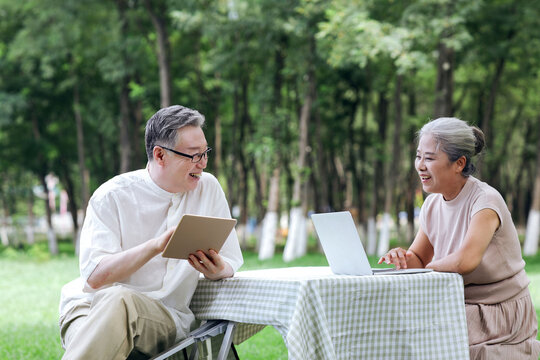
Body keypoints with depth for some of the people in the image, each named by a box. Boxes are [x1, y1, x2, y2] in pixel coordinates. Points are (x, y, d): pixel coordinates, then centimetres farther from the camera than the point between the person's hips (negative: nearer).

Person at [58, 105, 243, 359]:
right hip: (93, 308, -1)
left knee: (122, 302, -35)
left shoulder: (208, 188, 9)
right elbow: (95, 276, -13)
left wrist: (217, 270, -14)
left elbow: (230, 263, 12)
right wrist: (156, 246, -26)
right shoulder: (112, 196, -1)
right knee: (117, 298, -39)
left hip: (165, 319, 1)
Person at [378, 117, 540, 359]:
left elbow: (464, 261, -35)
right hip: (458, 313, 6)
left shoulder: (485, 201, -20)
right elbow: (418, 259, 13)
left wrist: (430, 266, -15)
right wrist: (403, 258, -11)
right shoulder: (432, 204, 3)